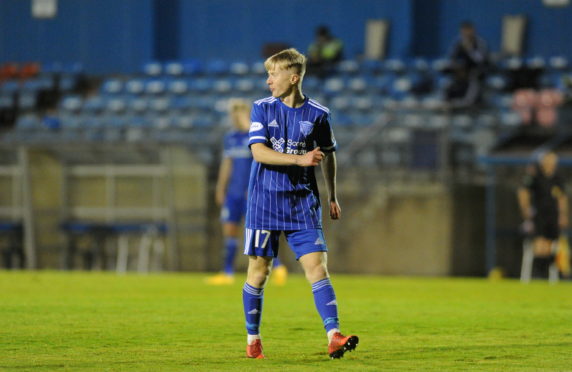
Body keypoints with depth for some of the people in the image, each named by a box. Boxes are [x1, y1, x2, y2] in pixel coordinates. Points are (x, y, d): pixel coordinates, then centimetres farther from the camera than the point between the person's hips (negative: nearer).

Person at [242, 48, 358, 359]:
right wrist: (300, 160, -22)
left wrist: (332, 196, 19)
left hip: (303, 202, 0)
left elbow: (327, 155, 17)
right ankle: (252, 339, 17)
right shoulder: (262, 108, -1)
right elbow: (259, 152, -12)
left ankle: (334, 337, -16)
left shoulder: (317, 114, 2)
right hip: (264, 201, 0)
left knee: (316, 266, -10)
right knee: (258, 270, 4)